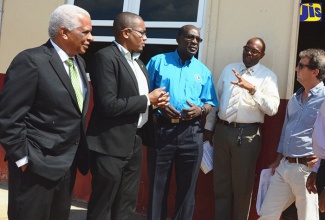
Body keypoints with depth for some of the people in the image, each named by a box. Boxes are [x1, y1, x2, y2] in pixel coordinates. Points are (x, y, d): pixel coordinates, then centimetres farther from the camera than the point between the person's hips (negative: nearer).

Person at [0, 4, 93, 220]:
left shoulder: (78, 62, 9)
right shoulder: (31, 61, -17)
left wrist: (78, 152, 11)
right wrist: (23, 160, -15)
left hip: (68, 164, 8)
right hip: (37, 166, -8)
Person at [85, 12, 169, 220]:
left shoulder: (137, 61, 13)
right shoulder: (106, 57, -15)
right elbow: (108, 105, -23)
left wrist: (156, 100, -1)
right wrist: (147, 99, -14)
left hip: (135, 142, 9)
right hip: (111, 144, -8)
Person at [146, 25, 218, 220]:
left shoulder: (203, 70, 12)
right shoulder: (159, 61, 6)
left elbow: (210, 104, 12)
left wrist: (200, 110, -9)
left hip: (191, 133, 2)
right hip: (161, 129, -2)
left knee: (187, 186, 9)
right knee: (157, 184, 6)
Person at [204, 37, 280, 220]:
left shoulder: (268, 76, -4)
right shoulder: (229, 69, 10)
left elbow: (272, 108, -17)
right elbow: (216, 98, 13)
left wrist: (252, 89, -27)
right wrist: (209, 127, 12)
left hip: (248, 134, -4)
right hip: (222, 130, 4)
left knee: (242, 185, 9)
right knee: (221, 182, 14)